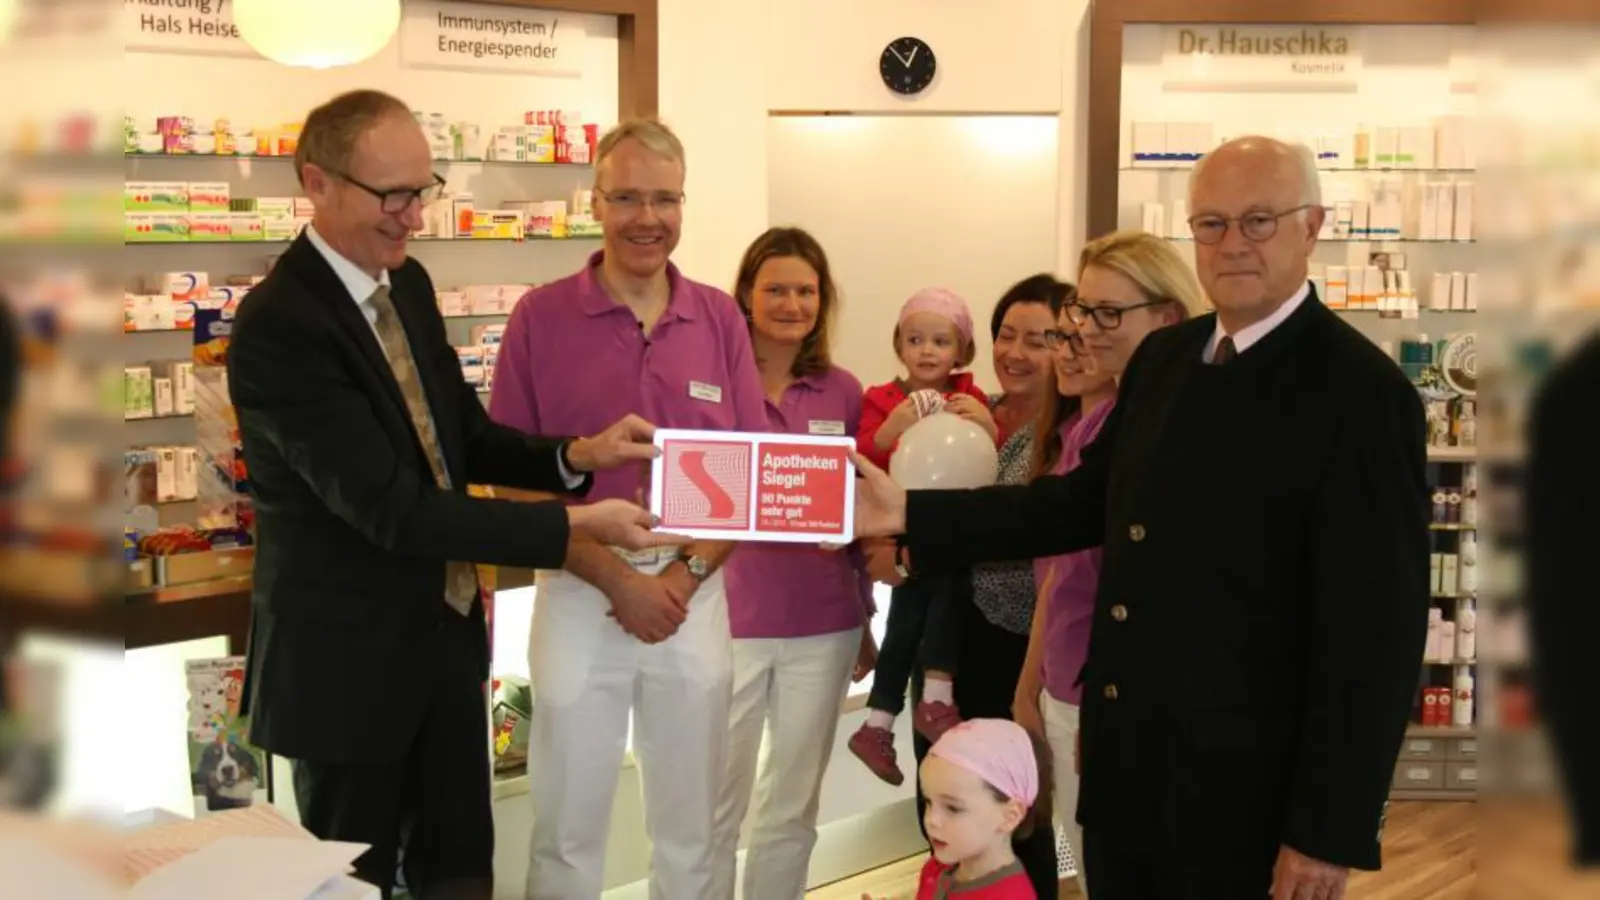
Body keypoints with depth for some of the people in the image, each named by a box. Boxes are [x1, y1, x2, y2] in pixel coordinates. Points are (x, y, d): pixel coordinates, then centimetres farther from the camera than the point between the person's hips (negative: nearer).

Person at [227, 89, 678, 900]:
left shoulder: (409, 283, 3)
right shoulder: (276, 324, -24)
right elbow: (390, 507, -28)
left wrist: (576, 456, -11)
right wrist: (575, 527, -28)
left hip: (446, 633, 7)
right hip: (347, 657, -7)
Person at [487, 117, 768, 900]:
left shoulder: (720, 318, 3)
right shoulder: (541, 317, -5)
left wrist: (686, 574, -10)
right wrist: (620, 581, -13)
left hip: (696, 596, 2)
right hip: (581, 596, -2)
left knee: (689, 826, 14)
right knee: (567, 828, 8)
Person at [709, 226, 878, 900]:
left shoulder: (844, 392, 5)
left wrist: (865, 619, 15)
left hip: (823, 627, 3)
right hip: (727, 619, -3)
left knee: (792, 812, 13)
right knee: (714, 809, 3)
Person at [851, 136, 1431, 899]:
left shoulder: (1362, 395, -15)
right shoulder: (1162, 359, 7)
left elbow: (1375, 631, -16)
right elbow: (1083, 502, 14)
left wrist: (1330, 831, -17)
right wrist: (909, 514, 6)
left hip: (1246, 797, -6)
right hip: (1125, 775, 7)